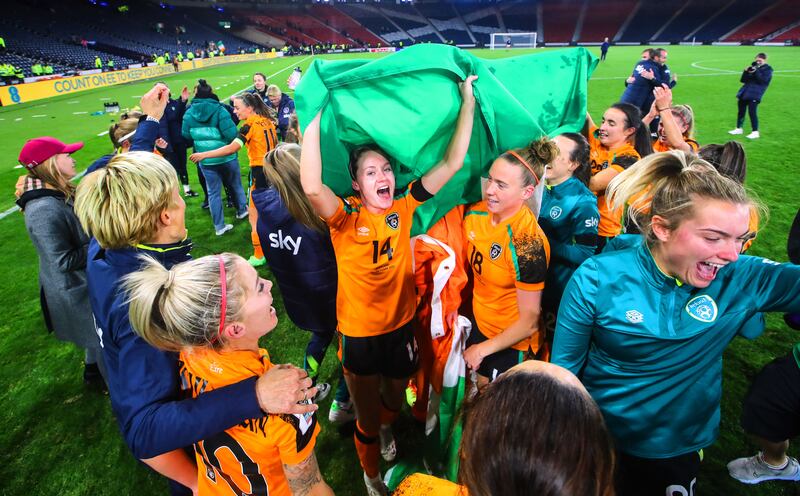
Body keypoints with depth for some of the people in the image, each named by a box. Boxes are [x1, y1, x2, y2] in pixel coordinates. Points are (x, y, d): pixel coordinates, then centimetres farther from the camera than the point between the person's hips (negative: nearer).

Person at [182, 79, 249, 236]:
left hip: (206, 160, 2)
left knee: (213, 192, 9)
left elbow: (185, 136, 1)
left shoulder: (189, 113, -4)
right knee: (236, 184, 21)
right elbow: (231, 134, -22)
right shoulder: (219, 110, -14)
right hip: (227, 157, -2)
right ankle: (242, 210, 39)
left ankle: (219, 226, 12)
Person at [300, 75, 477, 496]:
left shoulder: (403, 207, -9)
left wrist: (468, 102, -14)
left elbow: (452, 164, -12)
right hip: (359, 335, -3)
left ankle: (387, 427, 68)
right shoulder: (345, 217, -18)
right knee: (367, 419, 18)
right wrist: (316, 115, -38)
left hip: (402, 327, 4)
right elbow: (311, 186, -39)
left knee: (396, 398, 30)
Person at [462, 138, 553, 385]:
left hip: (511, 342, -5)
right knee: (481, 392, 27)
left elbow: (529, 322, -22)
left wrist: (483, 349, -12)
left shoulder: (528, 244, -31)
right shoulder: (476, 212, -13)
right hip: (479, 324, 6)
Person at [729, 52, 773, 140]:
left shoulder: (767, 69, 2)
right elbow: (743, 80, 12)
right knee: (741, 110, 11)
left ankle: (755, 132, -9)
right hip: (745, 92, 6)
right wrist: (746, 72, -5)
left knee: (752, 112, -13)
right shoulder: (753, 67, 17)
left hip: (754, 94, -6)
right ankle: (738, 129, 24)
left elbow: (763, 80, -13)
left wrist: (755, 72, -20)